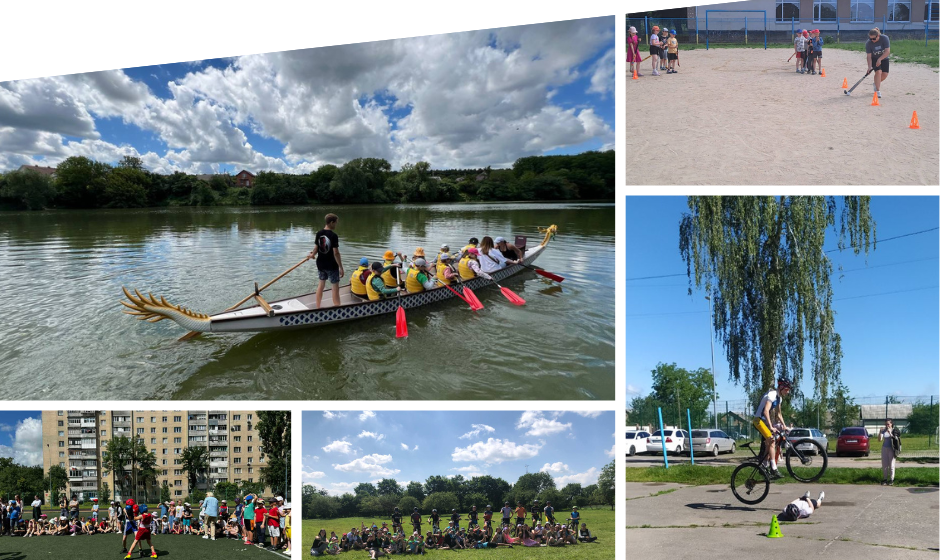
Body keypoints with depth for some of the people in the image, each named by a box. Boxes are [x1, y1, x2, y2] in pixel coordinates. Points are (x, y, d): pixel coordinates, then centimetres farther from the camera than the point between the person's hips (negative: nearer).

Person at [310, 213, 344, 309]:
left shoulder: (319, 233, -2)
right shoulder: (333, 236, -20)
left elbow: (317, 248, 4)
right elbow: (336, 253, -20)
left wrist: (312, 255, 27)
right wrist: (341, 268, -15)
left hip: (320, 264, 6)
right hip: (331, 265, -6)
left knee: (321, 284, 20)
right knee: (335, 286, 4)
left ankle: (318, 307, 28)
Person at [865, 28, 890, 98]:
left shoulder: (885, 38, -25)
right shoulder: (868, 43, -23)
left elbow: (887, 51, -27)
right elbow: (869, 56, -21)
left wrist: (880, 59, -35)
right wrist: (869, 67, -30)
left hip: (884, 58, 2)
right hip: (874, 59, -2)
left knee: (885, 74, -3)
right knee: (878, 72, -22)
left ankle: (876, 83, 28)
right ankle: (877, 91, -19)